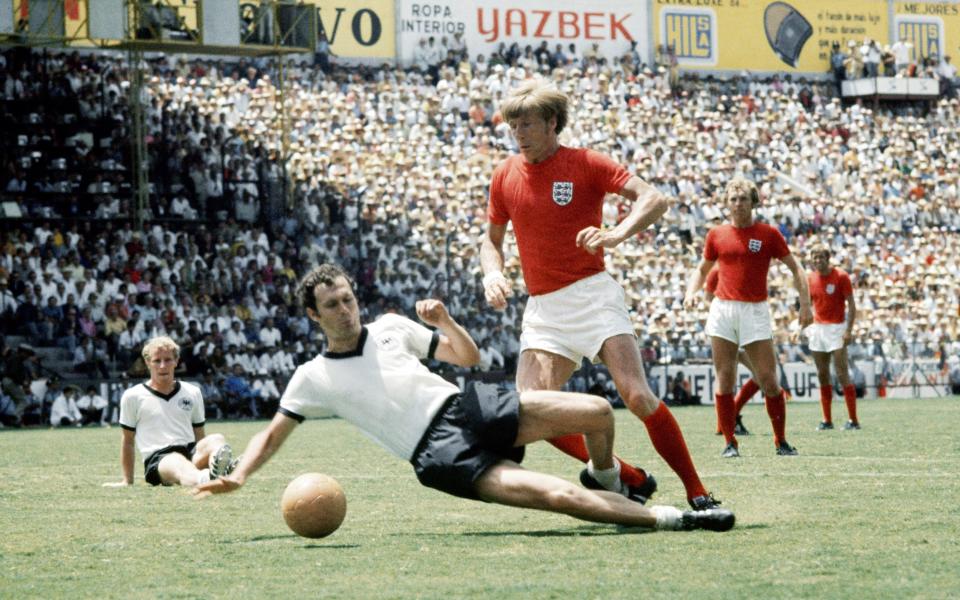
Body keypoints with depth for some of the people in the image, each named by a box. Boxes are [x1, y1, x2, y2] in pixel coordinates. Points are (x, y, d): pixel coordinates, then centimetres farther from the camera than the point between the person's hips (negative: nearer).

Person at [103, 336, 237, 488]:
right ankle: (204, 480, -77)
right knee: (178, 463, -40)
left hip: (191, 453, 4)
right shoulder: (132, 397, 11)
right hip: (156, 461, -4)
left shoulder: (193, 392, 20)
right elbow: (127, 441, 17)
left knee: (217, 439, -30)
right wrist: (128, 481, 18)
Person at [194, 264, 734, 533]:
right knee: (553, 495, -28)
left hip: (467, 407, 5)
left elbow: (469, 357, 18)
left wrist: (444, 322, -3)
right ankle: (668, 519, -27)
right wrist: (238, 477, -4)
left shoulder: (391, 328, 16)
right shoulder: (314, 379, 8)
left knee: (597, 412, -9)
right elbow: (273, 435, 13)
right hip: (438, 453, -5)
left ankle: (608, 477, 23)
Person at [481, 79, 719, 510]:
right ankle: (632, 479, 4)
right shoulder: (505, 175, 10)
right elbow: (491, 239, 22)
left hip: (591, 294, -5)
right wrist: (493, 273, 0)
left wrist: (616, 234, -28)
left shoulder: (585, 164, -3)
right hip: (542, 309, 5)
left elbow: (654, 199, -11)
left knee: (637, 397, -20)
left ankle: (697, 492, -9)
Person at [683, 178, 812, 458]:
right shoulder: (716, 235, 8)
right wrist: (691, 293, 4)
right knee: (725, 380, -1)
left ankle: (781, 441, 7)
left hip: (755, 311, -2)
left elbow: (795, 268, 6)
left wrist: (805, 303, -4)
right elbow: (702, 269, 22)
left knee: (768, 380, -5)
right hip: (722, 309, 2)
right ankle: (730, 442, 5)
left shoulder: (768, 233, 2)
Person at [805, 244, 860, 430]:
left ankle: (853, 420, -7)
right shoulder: (810, 278, 8)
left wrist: (849, 330, -16)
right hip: (817, 328, 5)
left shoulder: (840, 276, -7)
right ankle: (827, 420, 8)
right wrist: (804, 327, 7)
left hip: (837, 328, -5)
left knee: (842, 374, -9)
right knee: (822, 375, 4)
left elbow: (851, 305, -8)